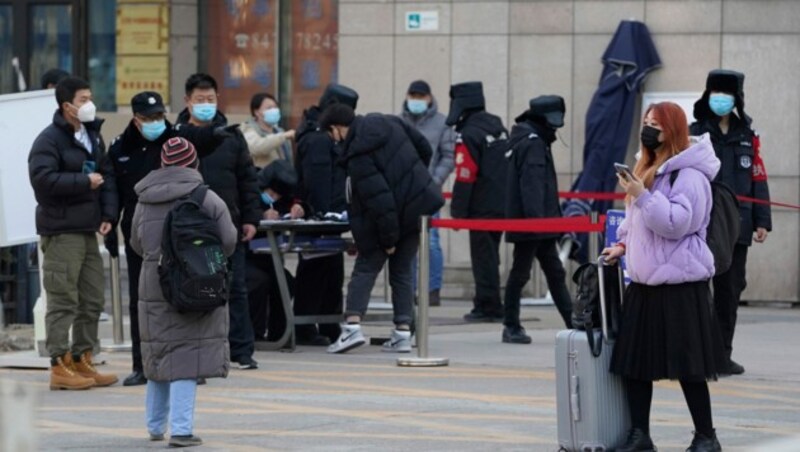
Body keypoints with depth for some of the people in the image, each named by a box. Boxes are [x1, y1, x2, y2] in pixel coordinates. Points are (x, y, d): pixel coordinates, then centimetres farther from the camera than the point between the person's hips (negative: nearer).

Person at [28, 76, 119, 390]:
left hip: (88, 231, 8)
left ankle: (82, 361, 21)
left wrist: (108, 214, 3)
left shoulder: (93, 137, 15)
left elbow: (107, 176, 17)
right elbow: (43, 178, -22)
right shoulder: (49, 140, -11)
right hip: (61, 231, -8)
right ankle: (59, 367, -4)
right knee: (63, 301, -7)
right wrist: (85, 182, -16)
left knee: (92, 300, 12)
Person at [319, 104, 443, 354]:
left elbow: (377, 198, -24)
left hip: (390, 216, -7)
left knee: (366, 268, 4)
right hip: (417, 208, 7)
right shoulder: (389, 123, 1)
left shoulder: (357, 155, -21)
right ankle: (403, 333, 10)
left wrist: (388, 238, -17)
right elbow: (425, 149, 11)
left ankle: (352, 324, -11)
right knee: (401, 270, 14)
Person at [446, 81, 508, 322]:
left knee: (483, 256, -2)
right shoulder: (499, 128, 12)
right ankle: (489, 306, 17)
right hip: (503, 204, 8)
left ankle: (488, 307, -1)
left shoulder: (468, 135, -15)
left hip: (482, 208, -8)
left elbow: (465, 178, -18)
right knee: (491, 255, 14)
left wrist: (458, 212, -12)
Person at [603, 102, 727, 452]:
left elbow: (676, 223, -20)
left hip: (680, 283, -9)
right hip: (644, 282, 9)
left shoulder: (689, 175, -12)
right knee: (633, 362, 6)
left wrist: (642, 196, -23)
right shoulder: (646, 170, 15)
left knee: (688, 366, -3)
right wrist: (623, 246, 12)